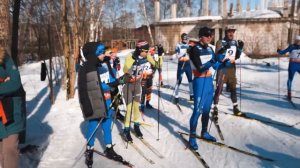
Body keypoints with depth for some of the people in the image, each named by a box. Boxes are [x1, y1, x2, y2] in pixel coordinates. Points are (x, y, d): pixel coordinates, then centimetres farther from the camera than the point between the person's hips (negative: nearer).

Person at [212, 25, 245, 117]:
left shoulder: (236, 42, 9)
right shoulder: (220, 42, -6)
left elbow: (237, 56, 11)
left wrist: (240, 48, -4)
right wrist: (224, 48, -30)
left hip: (232, 69, 6)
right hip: (222, 69, -5)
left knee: (233, 89, 14)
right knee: (219, 89, -7)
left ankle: (236, 109, 25)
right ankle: (215, 109, 1)